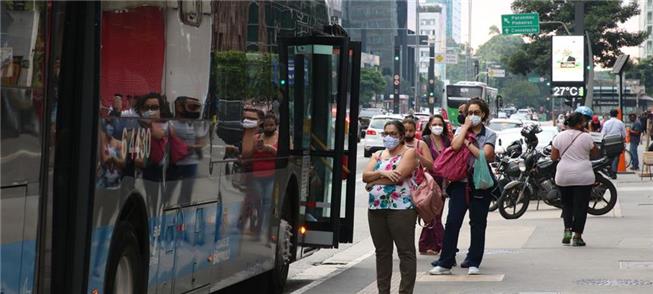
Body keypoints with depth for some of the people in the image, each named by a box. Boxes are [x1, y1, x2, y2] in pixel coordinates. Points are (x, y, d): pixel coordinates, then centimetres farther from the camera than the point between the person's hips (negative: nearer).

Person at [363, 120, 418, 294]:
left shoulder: (409, 153, 0)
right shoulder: (378, 155, 19)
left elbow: (398, 176, -15)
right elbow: (365, 176, 5)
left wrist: (374, 182, -4)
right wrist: (382, 172, -15)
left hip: (401, 208, -6)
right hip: (376, 208, 7)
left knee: (405, 251, -5)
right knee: (382, 252, 9)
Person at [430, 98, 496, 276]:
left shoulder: (489, 134, 4)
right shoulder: (461, 130, 10)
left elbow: (485, 155, -13)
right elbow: (455, 146, -12)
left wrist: (468, 143, -8)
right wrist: (466, 127, -6)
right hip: (460, 182, 1)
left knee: (478, 224, 4)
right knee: (452, 222, -6)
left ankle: (474, 263, 12)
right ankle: (445, 263, -4)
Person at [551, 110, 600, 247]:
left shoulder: (559, 137, 1)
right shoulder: (586, 137, -8)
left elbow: (553, 157, 3)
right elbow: (595, 153, 6)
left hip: (563, 177, 3)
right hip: (583, 177, -3)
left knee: (567, 204, 17)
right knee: (581, 206, 4)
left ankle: (567, 229, 1)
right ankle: (577, 236, 3)